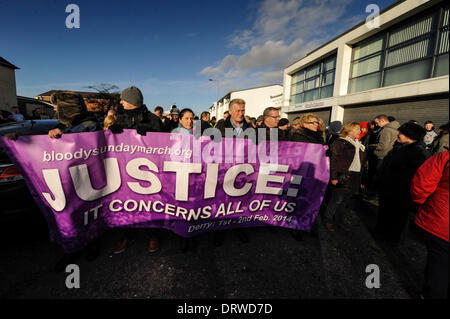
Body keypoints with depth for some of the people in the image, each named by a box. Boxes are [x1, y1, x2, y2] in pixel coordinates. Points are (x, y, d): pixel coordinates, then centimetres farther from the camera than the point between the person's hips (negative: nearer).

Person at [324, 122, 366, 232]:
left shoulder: (359, 145, 18)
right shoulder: (340, 142, -5)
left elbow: (362, 163, 19)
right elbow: (334, 160, -12)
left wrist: (361, 181, 16)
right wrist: (334, 177, -18)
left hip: (355, 177, 7)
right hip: (343, 176, -7)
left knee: (347, 200, 10)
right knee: (337, 200, -3)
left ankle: (339, 219, 26)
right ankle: (328, 220, 14)